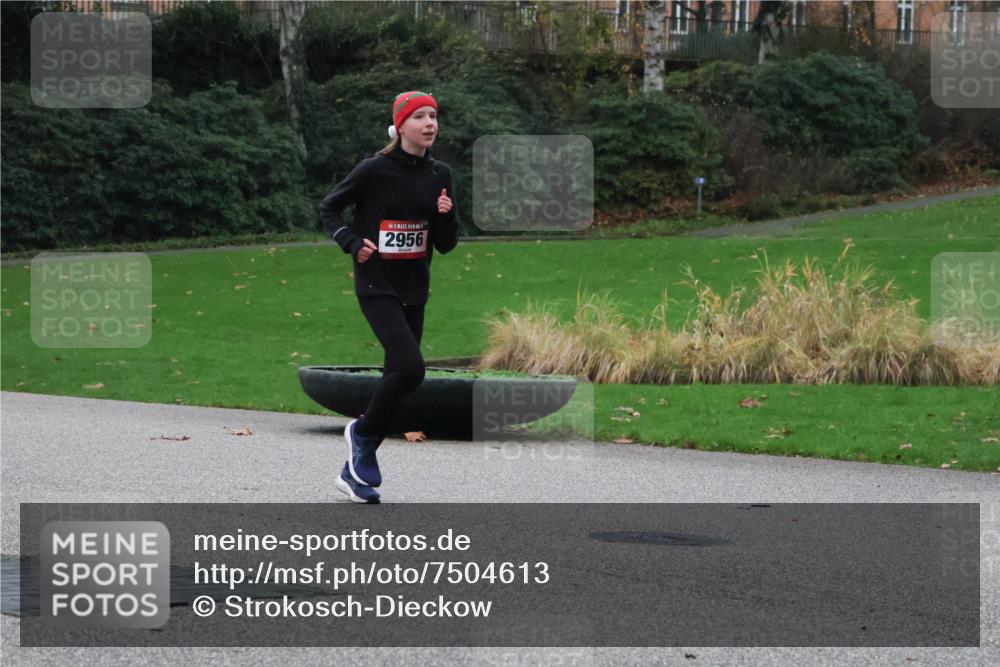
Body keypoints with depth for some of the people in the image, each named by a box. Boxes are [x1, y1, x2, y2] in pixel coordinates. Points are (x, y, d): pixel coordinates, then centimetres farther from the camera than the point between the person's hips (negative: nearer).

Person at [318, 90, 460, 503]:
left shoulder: (439, 175, 5)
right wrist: (353, 242, -13)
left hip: (415, 290, 6)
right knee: (410, 367, -22)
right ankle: (362, 432, 4)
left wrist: (447, 215, -11)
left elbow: (446, 245, 8)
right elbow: (328, 208, 1)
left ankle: (354, 472, 20)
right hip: (377, 286, -6)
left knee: (396, 376, 8)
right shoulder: (375, 170, -11)